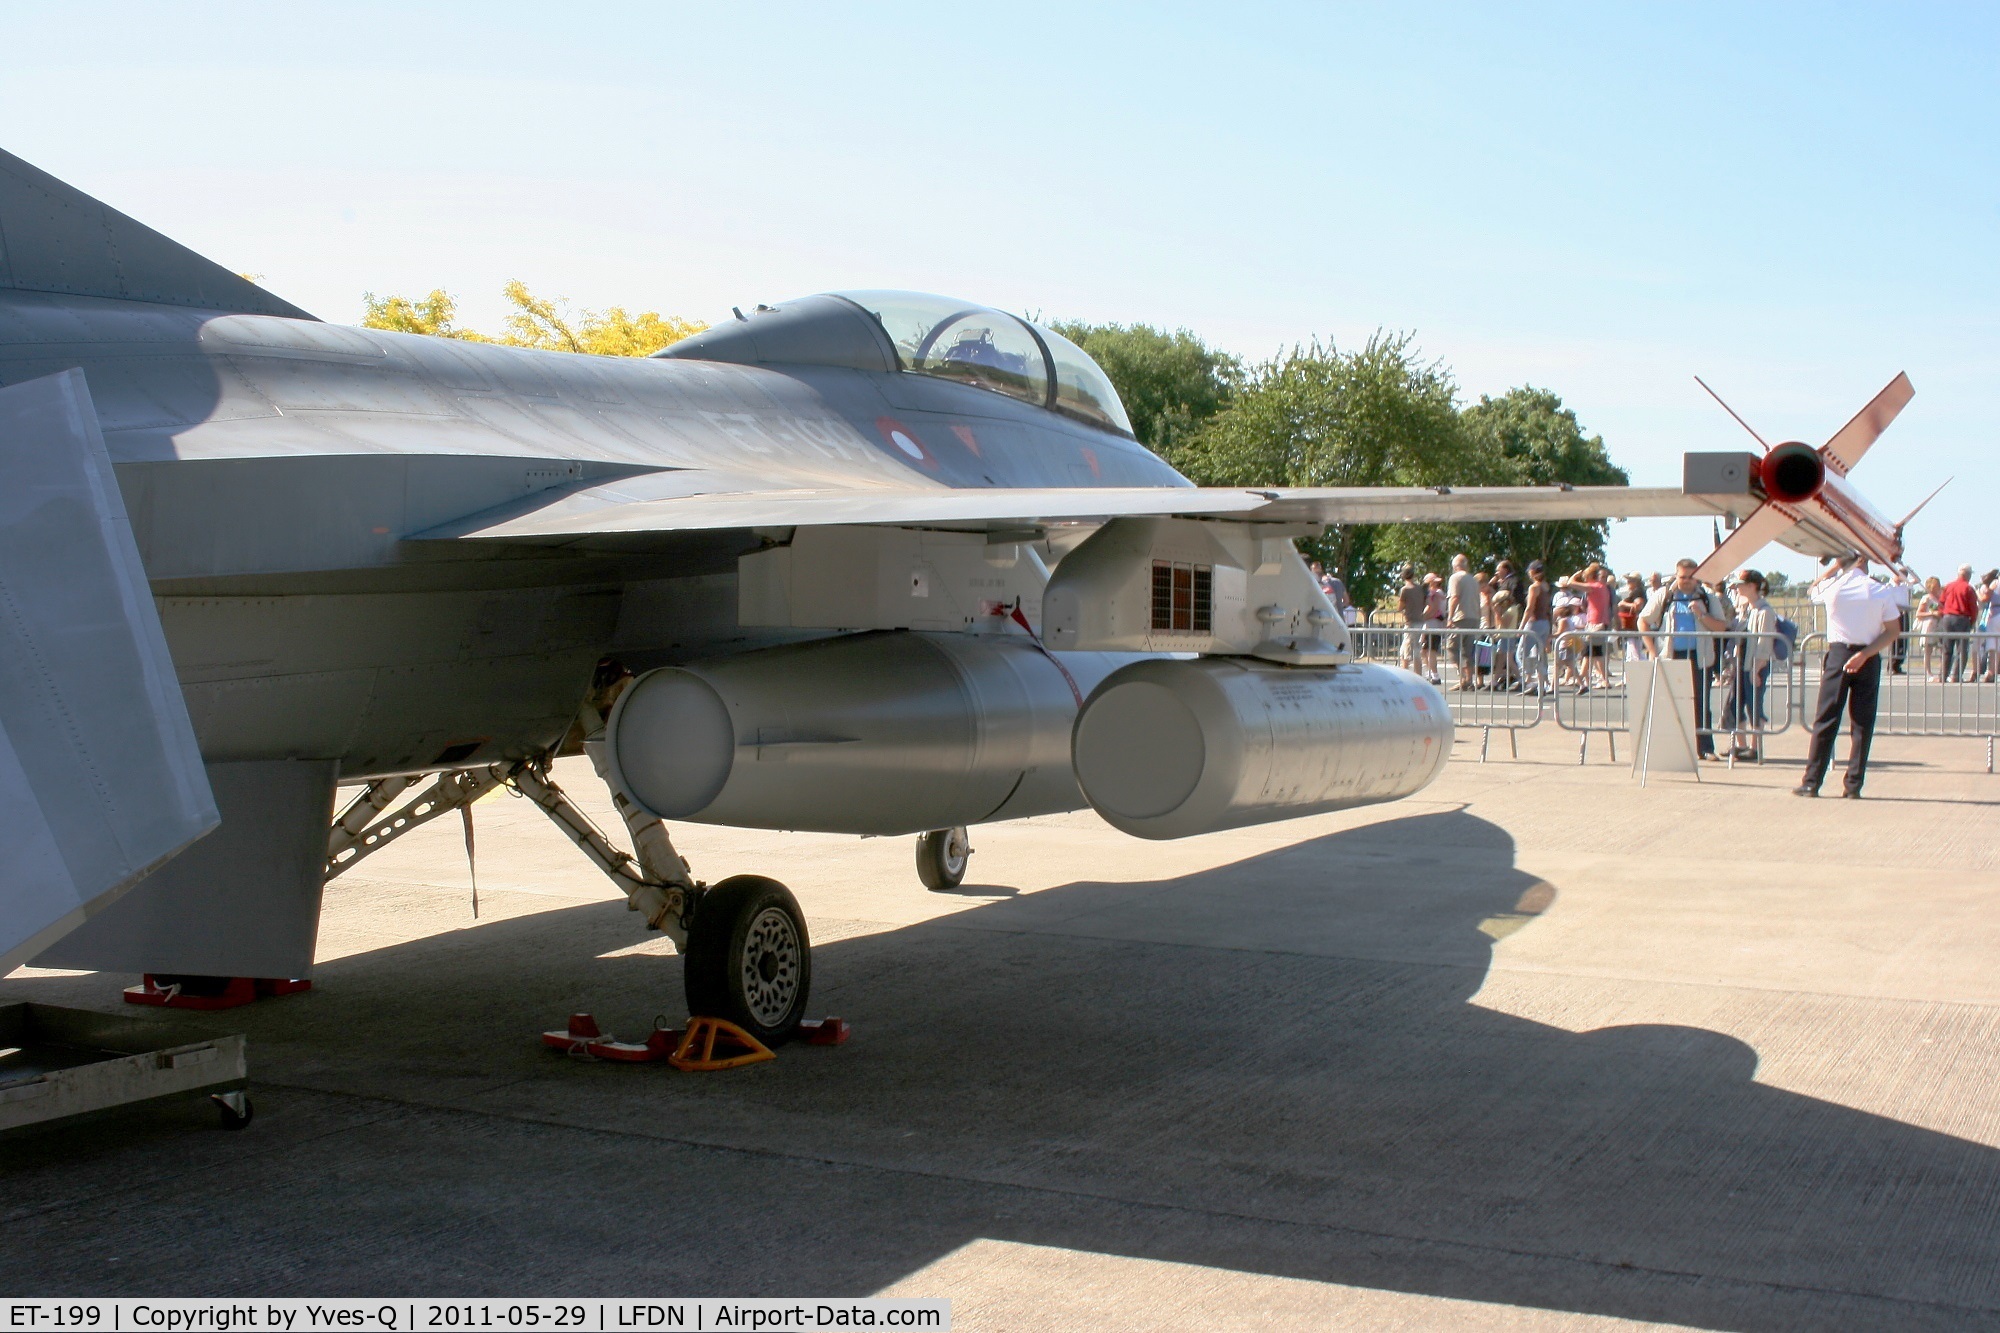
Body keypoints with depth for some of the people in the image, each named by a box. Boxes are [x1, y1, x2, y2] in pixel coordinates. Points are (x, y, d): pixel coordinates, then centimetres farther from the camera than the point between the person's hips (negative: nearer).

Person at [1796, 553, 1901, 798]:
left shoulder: (1832, 587, -3)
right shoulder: (1881, 592, -3)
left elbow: (1813, 590, 21)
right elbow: (1892, 631, -6)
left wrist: (1832, 568, 14)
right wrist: (1865, 654, -11)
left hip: (1838, 654, 0)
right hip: (1868, 659, 0)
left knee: (1825, 720, 3)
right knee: (1862, 723, 5)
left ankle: (1811, 782, 1)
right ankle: (1853, 784, 3)